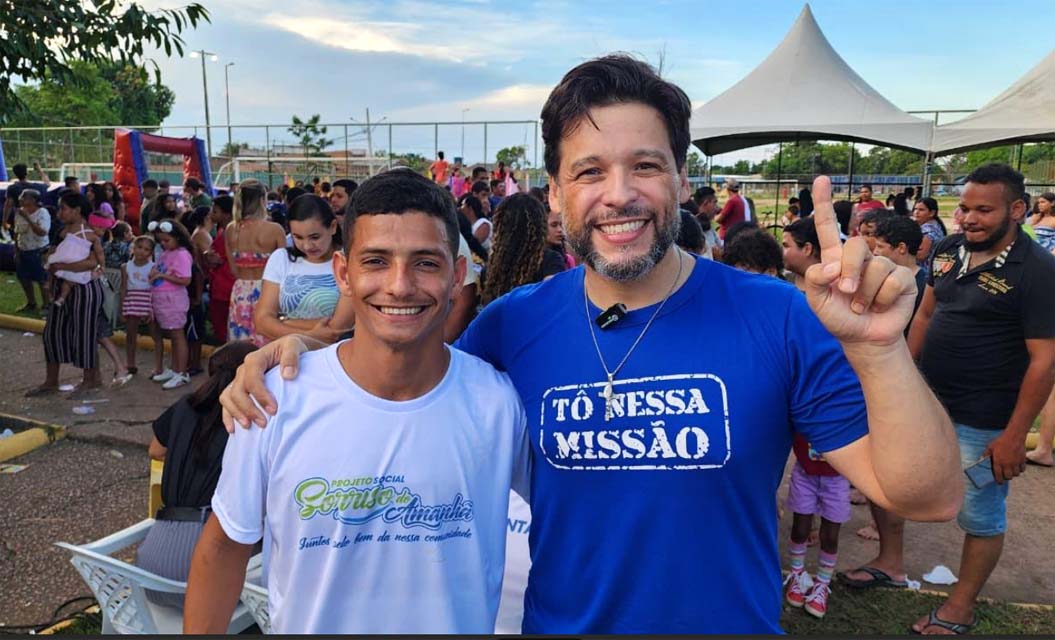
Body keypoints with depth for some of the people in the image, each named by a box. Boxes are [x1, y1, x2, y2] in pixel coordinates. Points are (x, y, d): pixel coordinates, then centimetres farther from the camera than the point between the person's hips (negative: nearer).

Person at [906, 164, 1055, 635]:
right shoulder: (948, 250, 1)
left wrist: (1014, 435, -16)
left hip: (980, 423, -6)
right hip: (922, 403, 6)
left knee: (981, 517, 10)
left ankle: (961, 609, 29)